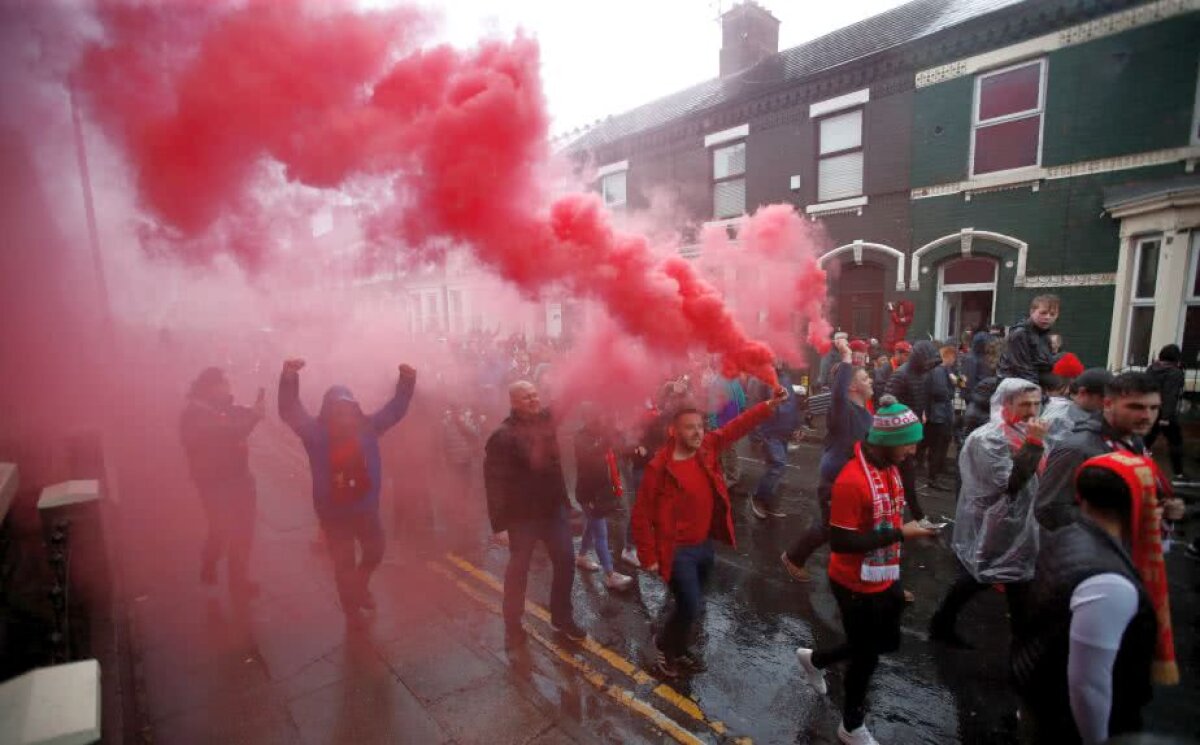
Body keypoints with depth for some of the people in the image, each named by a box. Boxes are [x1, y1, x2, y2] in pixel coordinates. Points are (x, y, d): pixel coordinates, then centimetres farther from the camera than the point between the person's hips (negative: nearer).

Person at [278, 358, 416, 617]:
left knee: (375, 554, 22)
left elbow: (395, 409, -4)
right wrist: (289, 378, -42)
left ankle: (360, 587, 53)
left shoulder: (367, 428, -6)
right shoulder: (317, 433, -12)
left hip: (366, 508, 3)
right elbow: (290, 412, -24)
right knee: (344, 564, 13)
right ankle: (352, 609, 37)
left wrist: (407, 382, -19)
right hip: (333, 513, -3)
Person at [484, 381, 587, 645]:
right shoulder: (503, 435, -16)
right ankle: (513, 625, 30)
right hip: (522, 513, -5)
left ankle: (562, 618, 31)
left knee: (566, 561, 11)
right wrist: (500, 519, -21)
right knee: (518, 569, 11)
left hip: (553, 506, 5)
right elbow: (494, 480, -18)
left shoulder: (546, 420, 0)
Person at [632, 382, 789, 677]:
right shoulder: (659, 467, -22)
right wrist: (648, 556, -13)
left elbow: (738, 427, -1)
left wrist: (770, 404, -12)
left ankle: (678, 649, 44)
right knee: (691, 608, -4)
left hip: (705, 545, 6)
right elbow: (641, 514, -16)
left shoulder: (707, 447, -6)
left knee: (694, 606, 20)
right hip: (677, 551, -6)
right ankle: (664, 646, 26)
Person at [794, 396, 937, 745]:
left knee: (886, 642, 24)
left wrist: (912, 528, 0)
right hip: (857, 585, -8)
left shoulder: (889, 467, -1)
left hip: (884, 578, 8)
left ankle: (814, 660, 47)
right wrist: (900, 533, -26)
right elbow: (840, 541, -28)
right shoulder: (852, 481, -31)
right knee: (867, 655, 12)